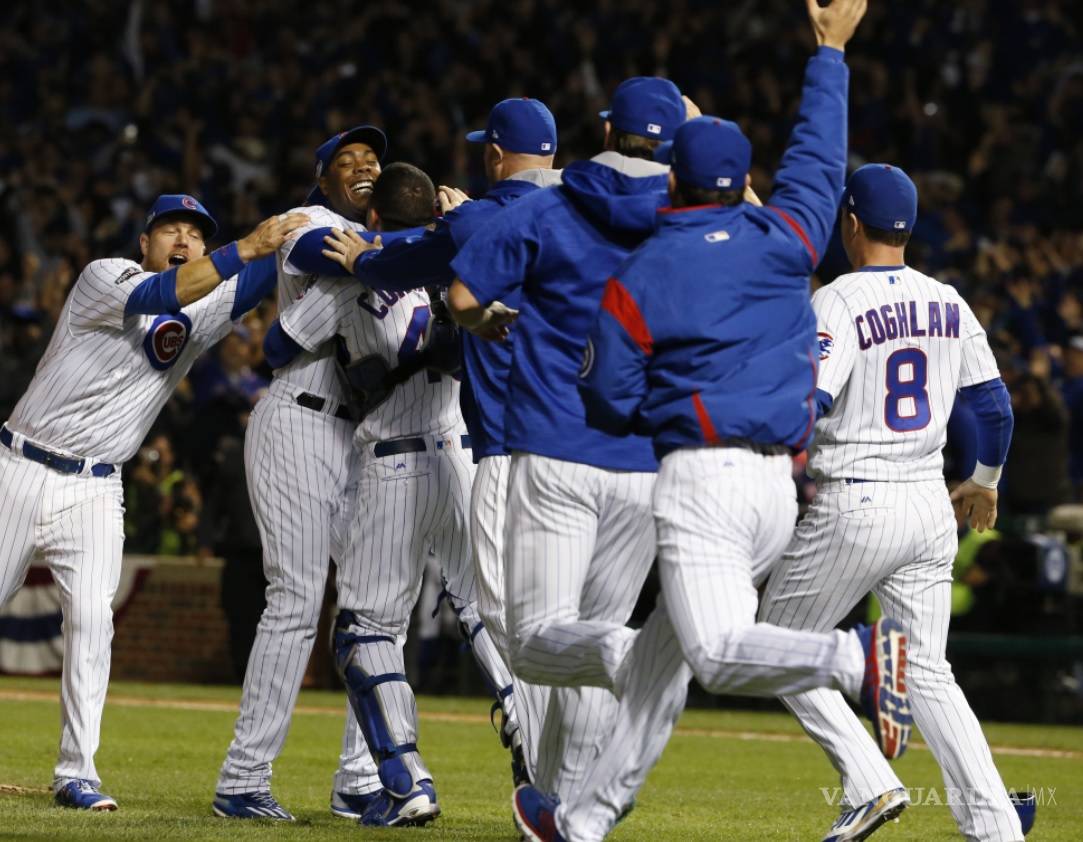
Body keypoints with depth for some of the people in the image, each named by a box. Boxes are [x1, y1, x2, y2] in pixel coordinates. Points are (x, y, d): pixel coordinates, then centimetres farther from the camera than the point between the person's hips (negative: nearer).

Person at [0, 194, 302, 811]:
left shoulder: (203, 313, 5)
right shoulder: (105, 277, -8)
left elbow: (266, 279, -9)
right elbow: (160, 294, -28)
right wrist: (247, 248, -35)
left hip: (93, 492, 3)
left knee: (92, 617, -13)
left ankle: (77, 771, -9)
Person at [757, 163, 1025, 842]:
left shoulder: (837, 303, -11)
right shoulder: (948, 304, 8)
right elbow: (995, 404, 14)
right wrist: (985, 481, 30)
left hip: (854, 508, -6)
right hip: (931, 506, 6)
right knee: (928, 670, 10)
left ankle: (870, 782, -6)